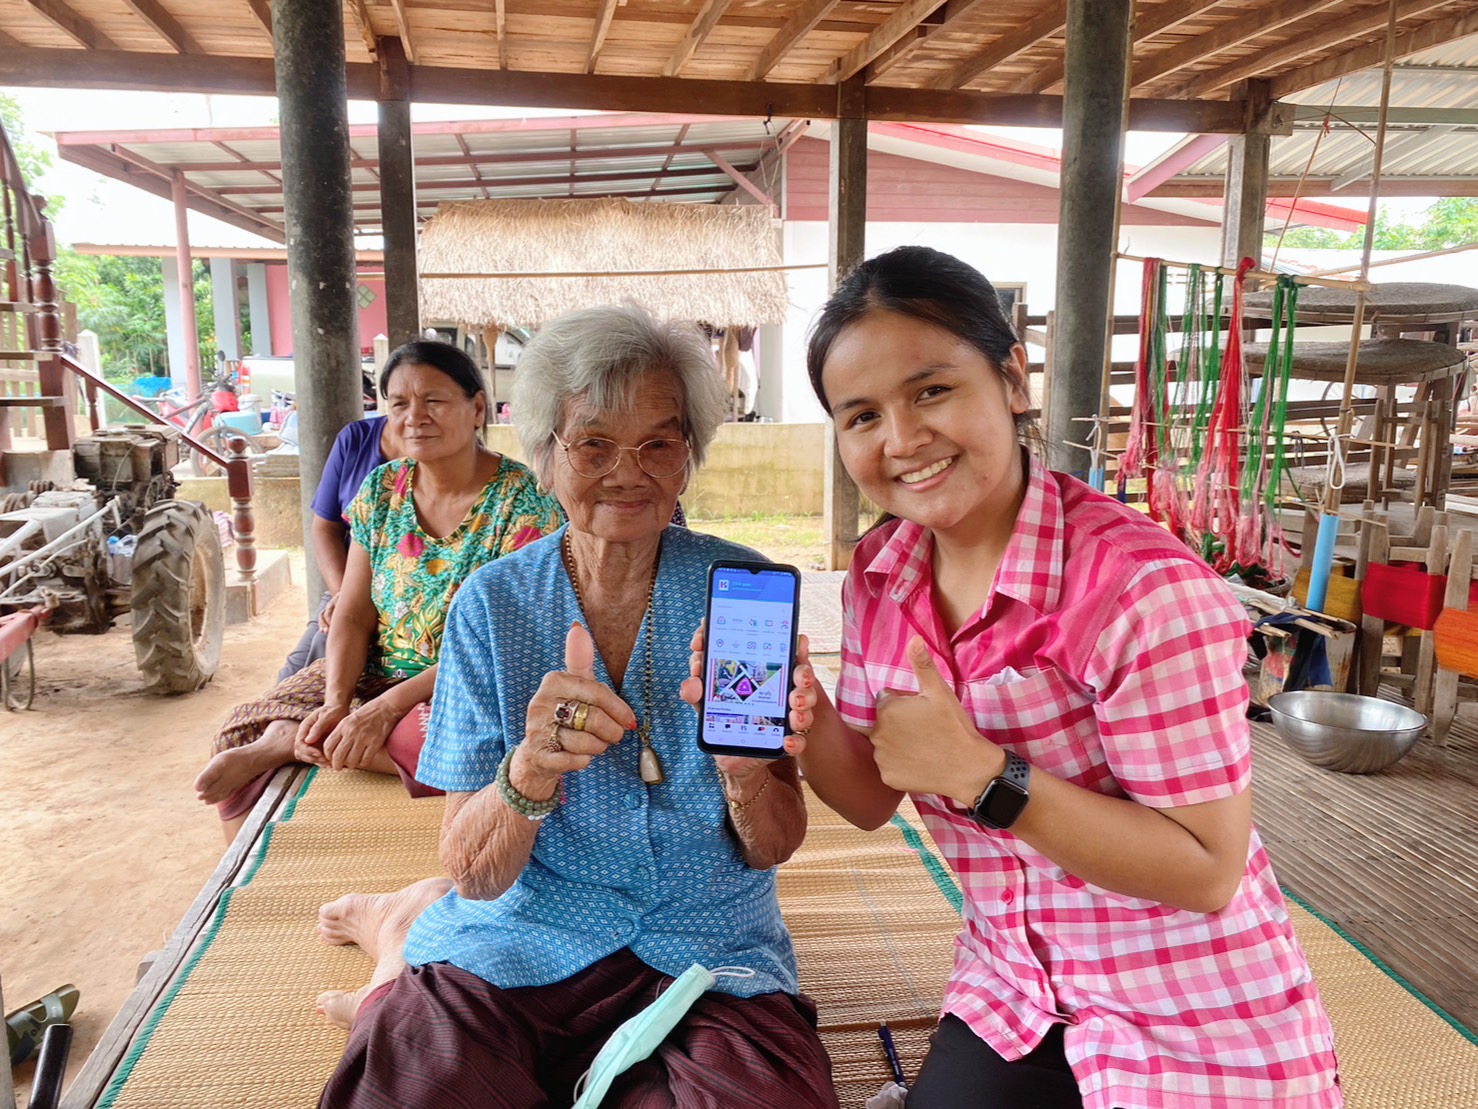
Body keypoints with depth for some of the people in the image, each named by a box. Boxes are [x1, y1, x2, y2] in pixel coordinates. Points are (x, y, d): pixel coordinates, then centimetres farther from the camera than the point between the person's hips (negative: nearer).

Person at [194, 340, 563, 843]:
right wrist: (336, 702, -16)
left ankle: (284, 743, -16)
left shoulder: (521, 502, -14)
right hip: (376, 674, 6)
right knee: (241, 732, -11)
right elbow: (353, 618, 3)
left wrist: (387, 707, -25)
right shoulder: (381, 490, 4)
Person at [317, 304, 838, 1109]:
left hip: (710, 954, 2)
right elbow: (473, 875, -7)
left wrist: (745, 768, -27)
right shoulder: (492, 605, -5)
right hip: (523, 942, -1)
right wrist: (528, 772, -27)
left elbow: (776, 848, -5)